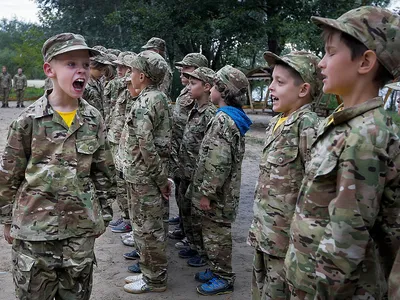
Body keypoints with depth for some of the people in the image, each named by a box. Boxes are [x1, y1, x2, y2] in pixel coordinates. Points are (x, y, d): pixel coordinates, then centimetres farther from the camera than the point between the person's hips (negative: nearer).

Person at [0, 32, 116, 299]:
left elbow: (104, 172, 7)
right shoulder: (29, 120, -10)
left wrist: (103, 214, 9)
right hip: (35, 228, -2)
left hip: (82, 228, 3)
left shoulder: (94, 120, -1)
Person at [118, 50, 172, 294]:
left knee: (147, 227, 3)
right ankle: (151, 270, 35)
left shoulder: (145, 103, -20)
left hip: (142, 175, -10)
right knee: (150, 225, 20)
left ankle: (154, 279, 17)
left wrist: (161, 178, -18)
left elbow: (146, 145, -26)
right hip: (148, 174, 10)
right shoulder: (160, 97, 10)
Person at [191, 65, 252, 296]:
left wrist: (206, 192, -21)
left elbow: (218, 162, -27)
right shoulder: (234, 118, 10)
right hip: (222, 191, 10)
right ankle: (217, 270, 33)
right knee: (214, 233, 20)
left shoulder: (223, 119, -21)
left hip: (217, 194, -9)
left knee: (217, 235, 4)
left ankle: (224, 278, 18)